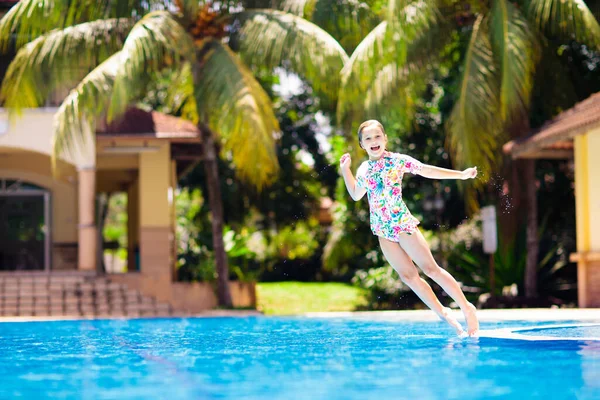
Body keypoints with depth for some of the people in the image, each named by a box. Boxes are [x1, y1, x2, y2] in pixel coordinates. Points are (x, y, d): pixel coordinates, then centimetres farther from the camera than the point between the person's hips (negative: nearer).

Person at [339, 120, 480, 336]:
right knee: (408, 276, 4)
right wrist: (345, 169, 16)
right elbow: (356, 195, 24)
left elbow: (427, 171, -2)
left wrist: (461, 174, -7)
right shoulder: (364, 169, 9)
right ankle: (442, 313, 14)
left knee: (431, 268, -7)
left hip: (403, 223, -5)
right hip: (383, 230, 5)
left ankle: (466, 307, 1)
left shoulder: (398, 160, -4)